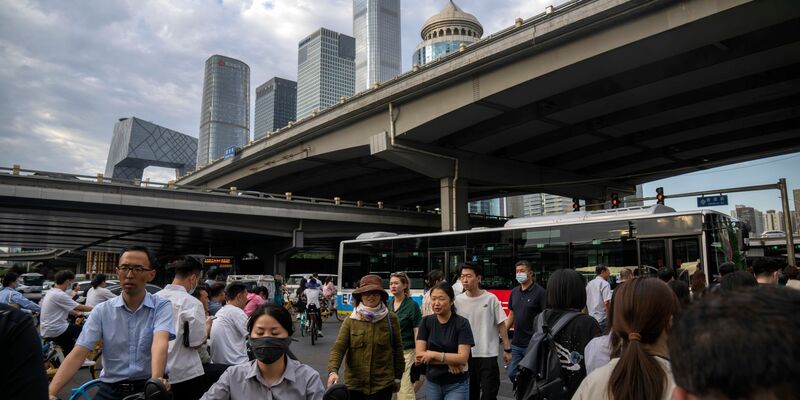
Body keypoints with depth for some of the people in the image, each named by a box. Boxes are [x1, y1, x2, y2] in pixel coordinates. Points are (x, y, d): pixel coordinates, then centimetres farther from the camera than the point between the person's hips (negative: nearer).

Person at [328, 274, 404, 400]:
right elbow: (338, 348, -11)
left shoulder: (391, 319, -4)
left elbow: (397, 348, 4)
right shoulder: (350, 321, -2)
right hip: (354, 384, 2)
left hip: (382, 384, -1)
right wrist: (333, 371, -27)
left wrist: (398, 377, 9)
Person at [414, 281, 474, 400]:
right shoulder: (426, 321, -3)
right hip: (432, 383, 3)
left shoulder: (462, 323, -12)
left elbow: (463, 358, -19)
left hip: (457, 385, -3)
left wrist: (433, 354, -19)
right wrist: (448, 361, -17)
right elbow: (419, 355, -9)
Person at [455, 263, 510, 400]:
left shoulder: (491, 298, -7)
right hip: (465, 355, 2)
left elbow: (501, 325, -1)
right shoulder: (457, 300, -3)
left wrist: (507, 349, 0)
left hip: (488, 355, -2)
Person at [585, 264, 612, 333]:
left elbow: (585, 301, 16)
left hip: (591, 318, 7)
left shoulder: (589, 284, 12)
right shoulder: (605, 284, -10)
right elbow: (606, 302, -20)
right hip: (601, 319, -7)